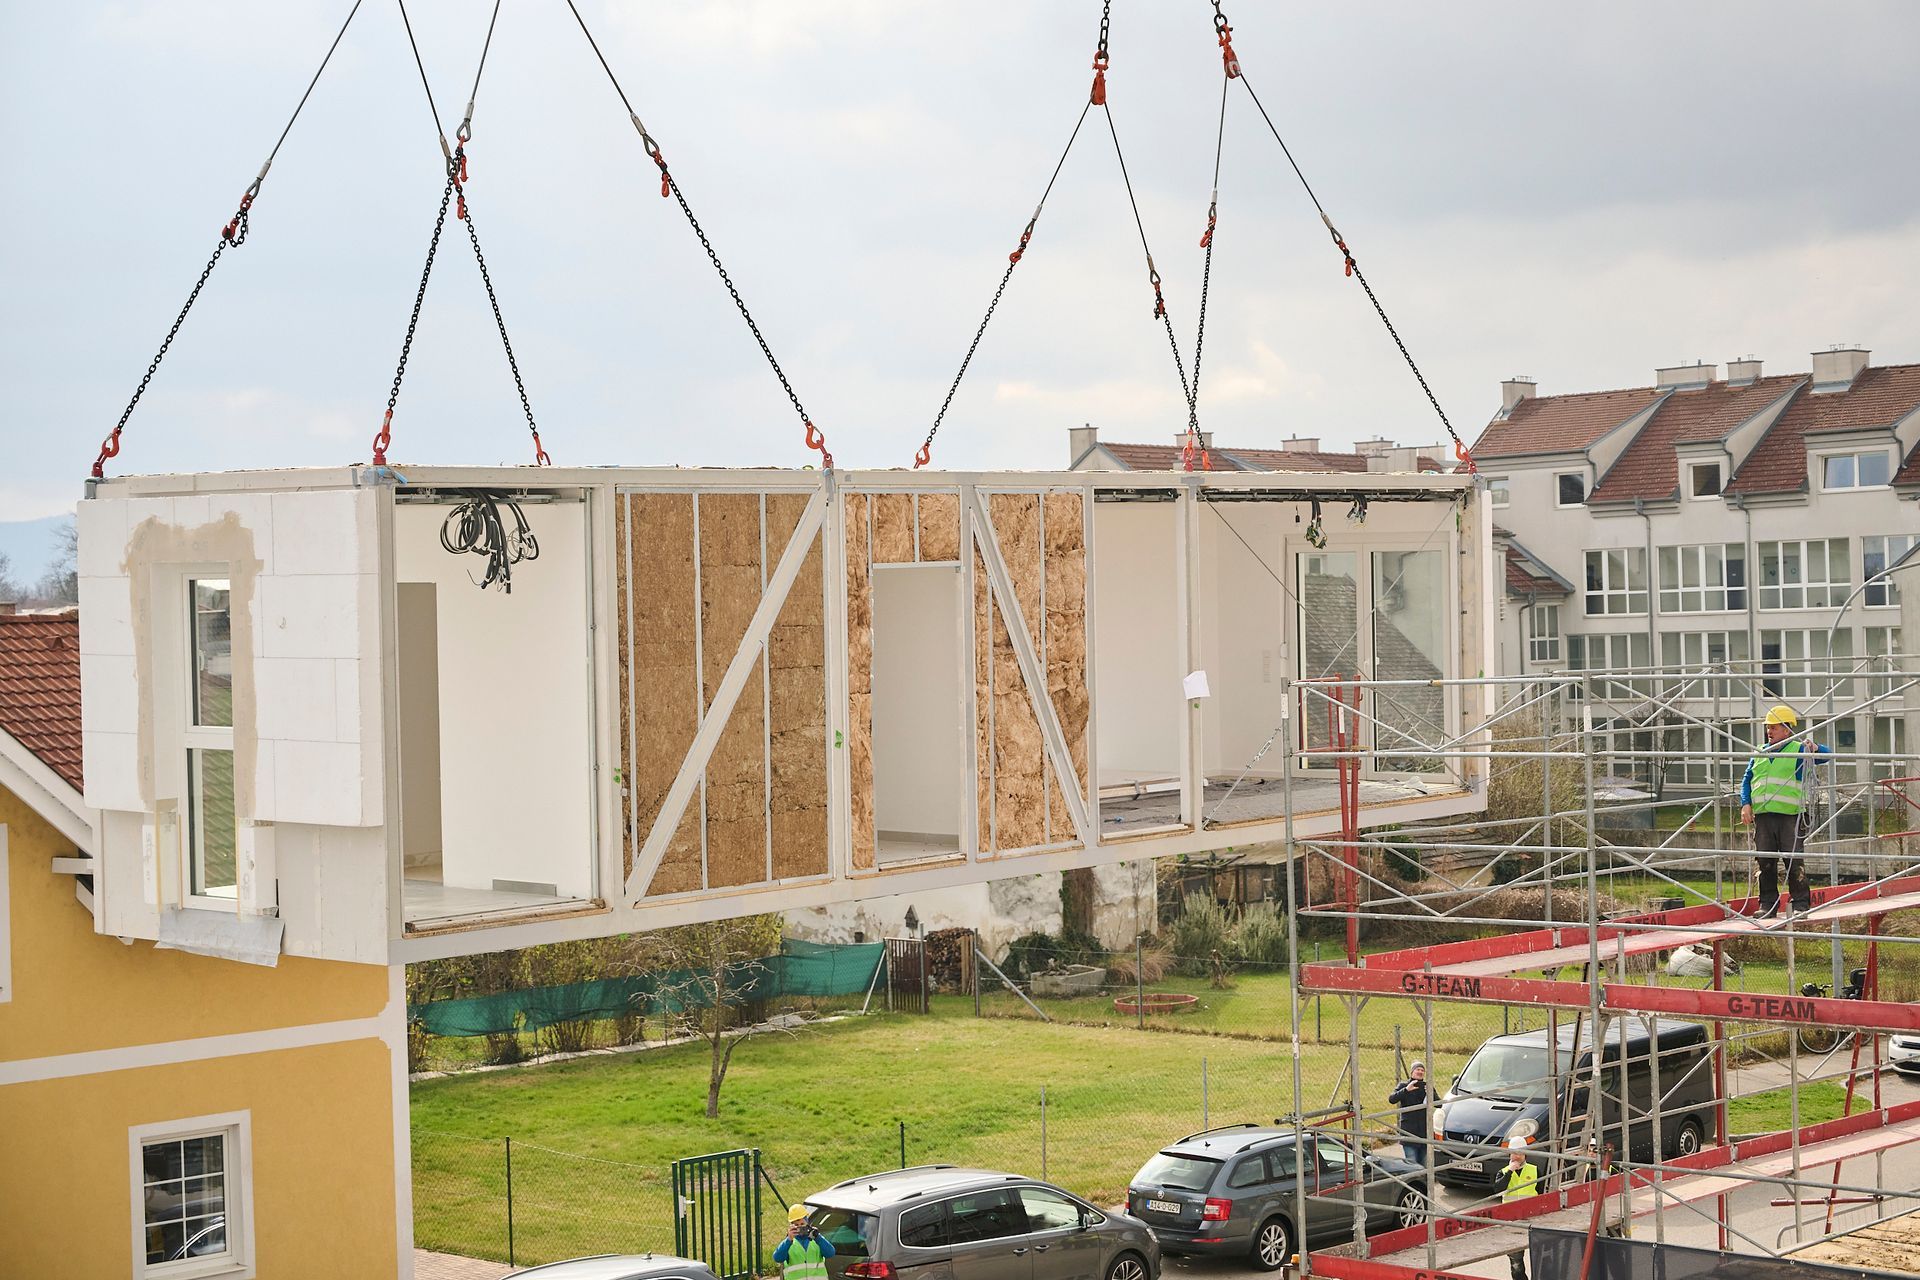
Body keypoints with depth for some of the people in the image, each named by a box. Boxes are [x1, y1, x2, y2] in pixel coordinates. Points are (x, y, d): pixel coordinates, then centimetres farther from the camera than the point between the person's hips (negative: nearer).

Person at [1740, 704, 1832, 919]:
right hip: (1762, 815, 5)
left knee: (1794, 861, -5)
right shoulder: (1759, 753, 19)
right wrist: (1746, 804, 3)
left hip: (1789, 815, -4)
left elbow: (1827, 755, -5)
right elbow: (1747, 781, 19)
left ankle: (1801, 903, 2)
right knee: (1765, 861, 5)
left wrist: (1814, 749, -28)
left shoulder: (1799, 750, 5)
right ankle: (1767, 905, 11)